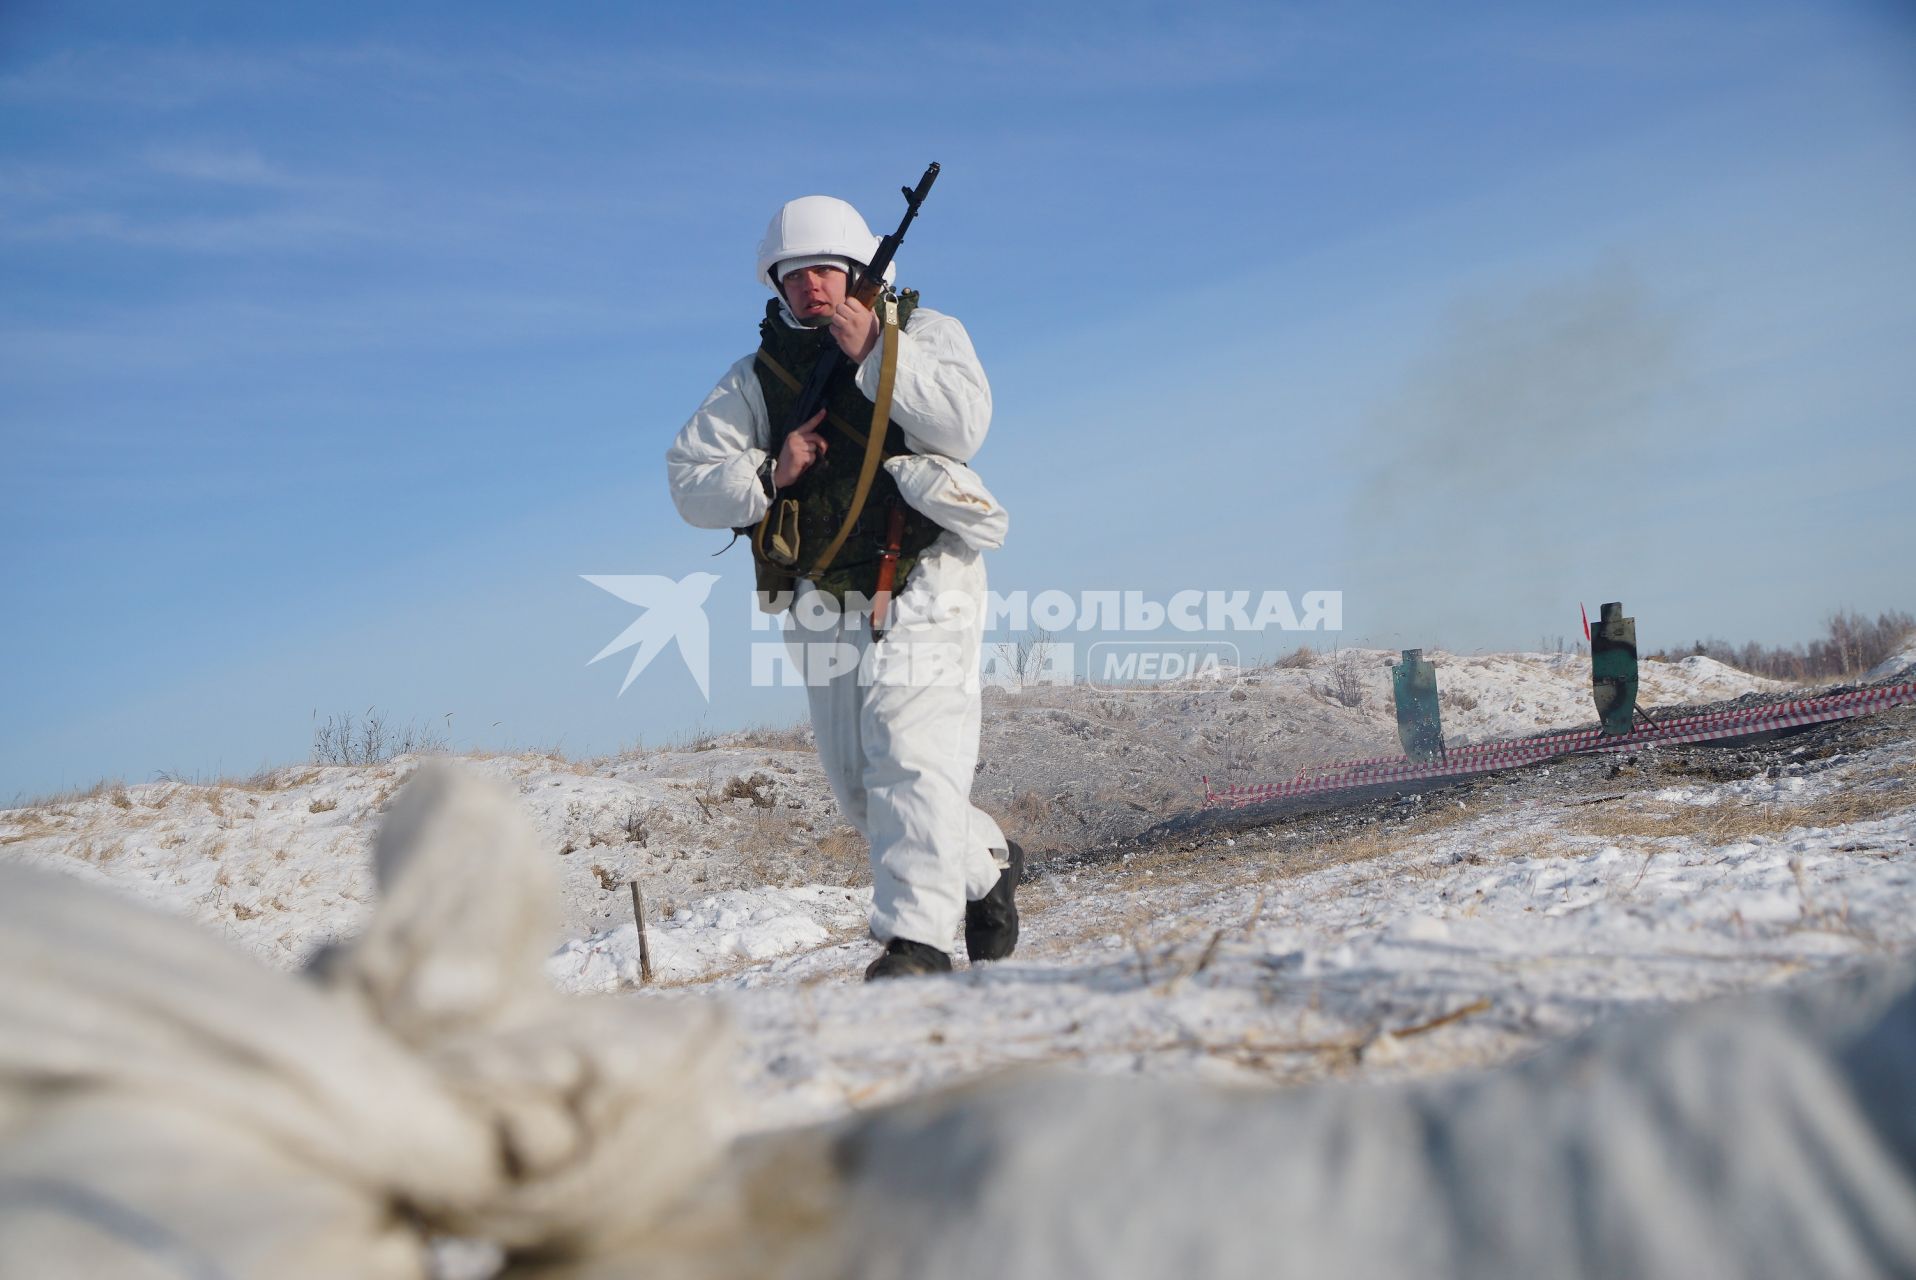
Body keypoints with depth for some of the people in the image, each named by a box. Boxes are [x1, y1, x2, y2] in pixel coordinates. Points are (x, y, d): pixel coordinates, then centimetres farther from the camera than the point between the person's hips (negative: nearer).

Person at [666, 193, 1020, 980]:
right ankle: (988, 865, 33)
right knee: (860, 791, 10)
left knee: (912, 760, -18)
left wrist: (875, 356, -19)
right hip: (827, 610, 5)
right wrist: (767, 477, -14)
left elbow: (964, 425, -15)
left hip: (922, 593, -5)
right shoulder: (758, 377, 9)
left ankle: (914, 939, -20)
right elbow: (689, 481, 3)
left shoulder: (922, 333, 3)